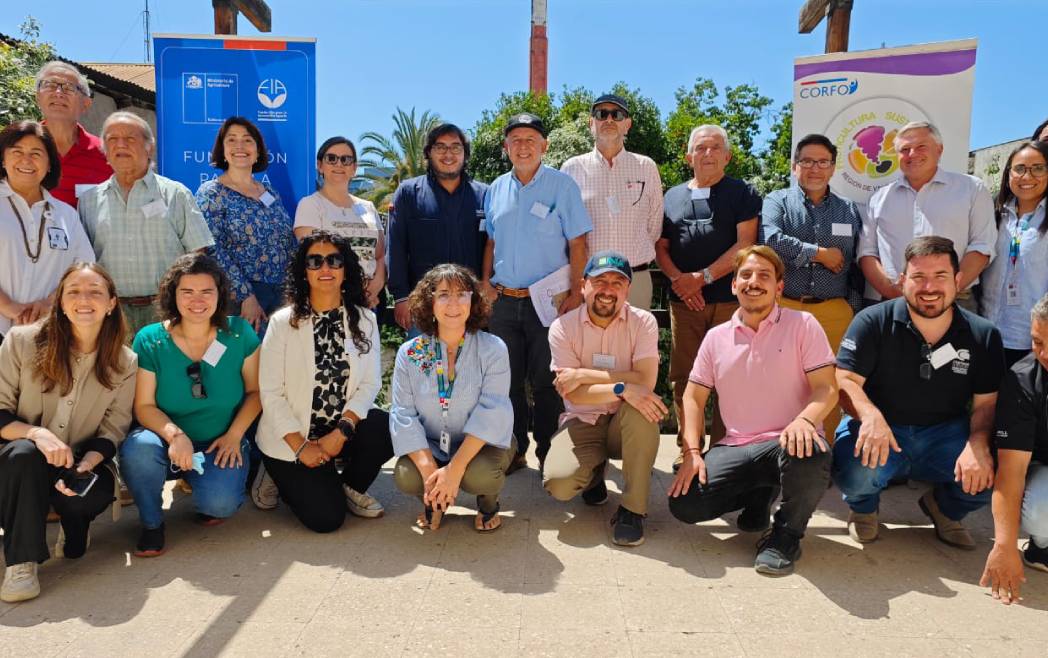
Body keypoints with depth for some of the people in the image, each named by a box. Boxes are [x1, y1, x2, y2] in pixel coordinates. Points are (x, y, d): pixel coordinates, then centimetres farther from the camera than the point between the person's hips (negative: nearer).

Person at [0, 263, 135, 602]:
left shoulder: (124, 363, -5)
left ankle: (73, 524, 7)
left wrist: (86, 465, -24)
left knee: (96, 493, -32)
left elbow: (113, 431, -4)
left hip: (83, 462, 1)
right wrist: (37, 433, -29)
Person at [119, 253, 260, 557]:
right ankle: (151, 523, -4)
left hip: (222, 444, -1)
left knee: (220, 503, -29)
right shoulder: (149, 340, -7)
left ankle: (210, 492, 13)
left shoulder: (239, 333, -7)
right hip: (169, 444, 1)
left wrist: (234, 435, -13)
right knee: (138, 447, -33)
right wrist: (175, 435, -26)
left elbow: (255, 391, 0)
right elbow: (144, 405, -7)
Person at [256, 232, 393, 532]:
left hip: (345, 427, 3)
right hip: (291, 437, -3)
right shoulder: (283, 322, -8)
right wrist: (301, 446, -15)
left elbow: (371, 383, -6)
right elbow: (270, 393, -9)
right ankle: (279, 475, 19)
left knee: (388, 429, -27)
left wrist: (342, 430, -20)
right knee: (327, 517, -13)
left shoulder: (364, 319, 0)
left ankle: (351, 487, 4)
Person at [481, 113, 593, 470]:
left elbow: (577, 244, -5)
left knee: (546, 383, 3)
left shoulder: (562, 185, -3)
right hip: (504, 302, 4)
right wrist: (485, 282, 7)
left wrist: (576, 291, -12)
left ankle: (548, 453, 18)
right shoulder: (496, 189, 10)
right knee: (508, 380, 11)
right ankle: (514, 450, 25)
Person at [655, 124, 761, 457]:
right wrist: (679, 279, -7)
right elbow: (660, 246, 12)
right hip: (683, 302, 3)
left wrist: (703, 277, -11)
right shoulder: (673, 196, 17)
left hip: (730, 300, -3)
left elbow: (745, 244, -4)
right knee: (683, 377, 4)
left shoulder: (742, 193, 7)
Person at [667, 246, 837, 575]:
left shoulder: (802, 325, 1)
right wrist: (692, 452, -3)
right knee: (683, 504, -16)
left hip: (788, 442, -3)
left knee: (810, 456, -40)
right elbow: (694, 397, 11)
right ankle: (760, 494, 16)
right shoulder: (716, 337, 11)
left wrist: (804, 420, -29)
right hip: (735, 448, 4)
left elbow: (827, 388, -6)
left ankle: (787, 533, -6)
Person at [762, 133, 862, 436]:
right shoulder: (777, 201, 8)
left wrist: (853, 306, 7)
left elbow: (859, 263, 18)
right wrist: (819, 253, -7)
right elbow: (770, 239, -13)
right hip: (784, 308, -2)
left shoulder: (849, 210, 19)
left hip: (834, 312, 3)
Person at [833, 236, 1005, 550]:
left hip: (944, 434, 3)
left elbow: (986, 403, -1)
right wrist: (870, 415, -35)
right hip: (880, 429, -3)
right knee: (855, 473, -35)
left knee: (992, 473, -25)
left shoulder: (984, 335, 0)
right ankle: (864, 507, 9)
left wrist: (977, 444, -23)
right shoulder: (873, 322, -8)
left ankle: (944, 508, 14)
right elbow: (845, 381, -13)